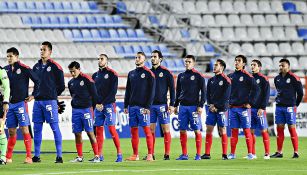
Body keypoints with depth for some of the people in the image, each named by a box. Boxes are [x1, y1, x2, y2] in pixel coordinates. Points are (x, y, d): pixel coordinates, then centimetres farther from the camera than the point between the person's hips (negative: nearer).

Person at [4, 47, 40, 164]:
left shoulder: (24, 69, -8)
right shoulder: (6, 69, 9)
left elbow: (37, 81, -6)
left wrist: (33, 95, -5)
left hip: (21, 103, -6)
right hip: (10, 104, 6)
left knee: (24, 129, -9)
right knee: (11, 131, 9)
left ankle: (29, 157, -9)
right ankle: (8, 157, 13)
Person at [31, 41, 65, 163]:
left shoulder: (55, 67, -3)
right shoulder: (36, 67, 14)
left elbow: (61, 86, 0)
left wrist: (52, 94, 6)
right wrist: (35, 95, 10)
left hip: (50, 101, -6)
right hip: (38, 101, 6)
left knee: (55, 128, -6)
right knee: (37, 129, 6)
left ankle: (59, 156, -6)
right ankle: (36, 155, 11)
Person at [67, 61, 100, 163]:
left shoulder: (86, 79, -6)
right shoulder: (71, 82, 13)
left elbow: (94, 94, -5)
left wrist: (91, 106, -6)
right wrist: (75, 105, 12)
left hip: (86, 109, -6)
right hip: (75, 110, 6)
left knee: (90, 132, -8)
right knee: (77, 133, 5)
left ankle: (96, 156, -6)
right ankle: (80, 156, 12)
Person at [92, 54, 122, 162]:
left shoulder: (112, 74, -1)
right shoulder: (95, 75, 15)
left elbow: (113, 92, -7)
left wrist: (103, 104, -12)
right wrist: (96, 104, -1)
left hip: (109, 105, -5)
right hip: (98, 106, 5)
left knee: (112, 129, -12)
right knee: (98, 130, 2)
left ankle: (119, 153, -10)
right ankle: (99, 155, 4)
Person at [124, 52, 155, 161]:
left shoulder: (148, 73, -2)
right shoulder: (131, 74, 16)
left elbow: (151, 91, -6)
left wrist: (147, 106, -13)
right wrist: (126, 105, 11)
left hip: (143, 106, -6)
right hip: (132, 106, 6)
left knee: (146, 129, -8)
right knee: (134, 130, 5)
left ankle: (150, 154, -9)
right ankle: (135, 155, 8)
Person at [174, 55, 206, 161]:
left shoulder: (198, 76, -1)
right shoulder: (181, 76, 14)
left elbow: (203, 92, -3)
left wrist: (201, 106, -10)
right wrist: (176, 105, 16)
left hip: (194, 107, -5)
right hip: (183, 106, 5)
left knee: (197, 131, -4)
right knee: (182, 131, 2)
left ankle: (198, 154, -1)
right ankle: (184, 154, 7)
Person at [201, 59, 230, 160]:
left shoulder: (226, 80, -5)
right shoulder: (211, 80, 14)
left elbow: (226, 96, -10)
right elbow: (208, 94, 14)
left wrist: (216, 106, -12)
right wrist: (210, 105, -2)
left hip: (221, 109, -6)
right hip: (211, 109, 6)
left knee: (222, 132, -4)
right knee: (208, 130, 2)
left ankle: (224, 154, 1)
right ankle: (207, 154, 5)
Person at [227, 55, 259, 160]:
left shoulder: (247, 76, -4)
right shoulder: (231, 76, 12)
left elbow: (255, 90, -7)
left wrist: (250, 103, -10)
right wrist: (227, 102, 11)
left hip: (243, 107, -5)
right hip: (232, 108, 5)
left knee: (247, 130, -5)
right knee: (234, 131, 6)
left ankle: (250, 153, -3)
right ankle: (232, 153, 8)